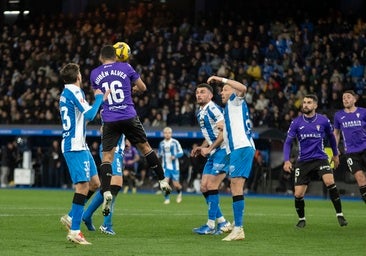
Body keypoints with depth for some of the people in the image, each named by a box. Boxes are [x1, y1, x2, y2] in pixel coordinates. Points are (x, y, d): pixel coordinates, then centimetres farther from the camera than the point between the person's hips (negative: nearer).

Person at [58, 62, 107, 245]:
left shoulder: (66, 93, 18)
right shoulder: (74, 92, -11)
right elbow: (90, 115, -18)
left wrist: (100, 99, 20)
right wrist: (99, 97, -4)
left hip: (79, 145, 10)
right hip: (75, 146, -10)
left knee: (94, 183, 13)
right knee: (83, 185, -13)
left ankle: (71, 217, 16)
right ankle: (74, 231, -15)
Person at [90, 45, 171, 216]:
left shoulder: (94, 74, 6)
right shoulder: (125, 67, 2)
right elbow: (143, 88, 13)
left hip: (109, 120, 0)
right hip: (129, 117, 0)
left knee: (107, 156, 0)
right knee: (145, 147, 17)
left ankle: (106, 192, -16)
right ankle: (162, 181, 22)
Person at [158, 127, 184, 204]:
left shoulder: (175, 142, -7)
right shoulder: (161, 143, 5)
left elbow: (181, 152, -5)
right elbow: (159, 153, 20)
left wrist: (175, 156, -22)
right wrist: (158, 155, -2)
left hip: (174, 166, -2)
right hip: (165, 167, 2)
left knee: (176, 184, 1)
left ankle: (179, 193, 34)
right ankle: (167, 198, -1)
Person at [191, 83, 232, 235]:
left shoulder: (213, 109, -13)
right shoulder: (200, 113, 17)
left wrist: (209, 148, -20)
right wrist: (201, 148, 11)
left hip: (223, 151, -10)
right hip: (213, 154, 10)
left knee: (211, 187, -12)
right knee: (204, 188, 6)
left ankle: (211, 225, -6)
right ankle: (223, 223, 12)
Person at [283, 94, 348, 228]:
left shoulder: (323, 121, -3)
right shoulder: (296, 122, -3)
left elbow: (331, 136, 16)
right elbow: (288, 142, -1)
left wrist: (335, 154, 26)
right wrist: (287, 161, -14)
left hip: (320, 158, -1)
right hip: (303, 161, 1)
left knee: (330, 182, -27)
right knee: (298, 194, -5)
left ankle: (339, 215, -15)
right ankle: (301, 219, 21)